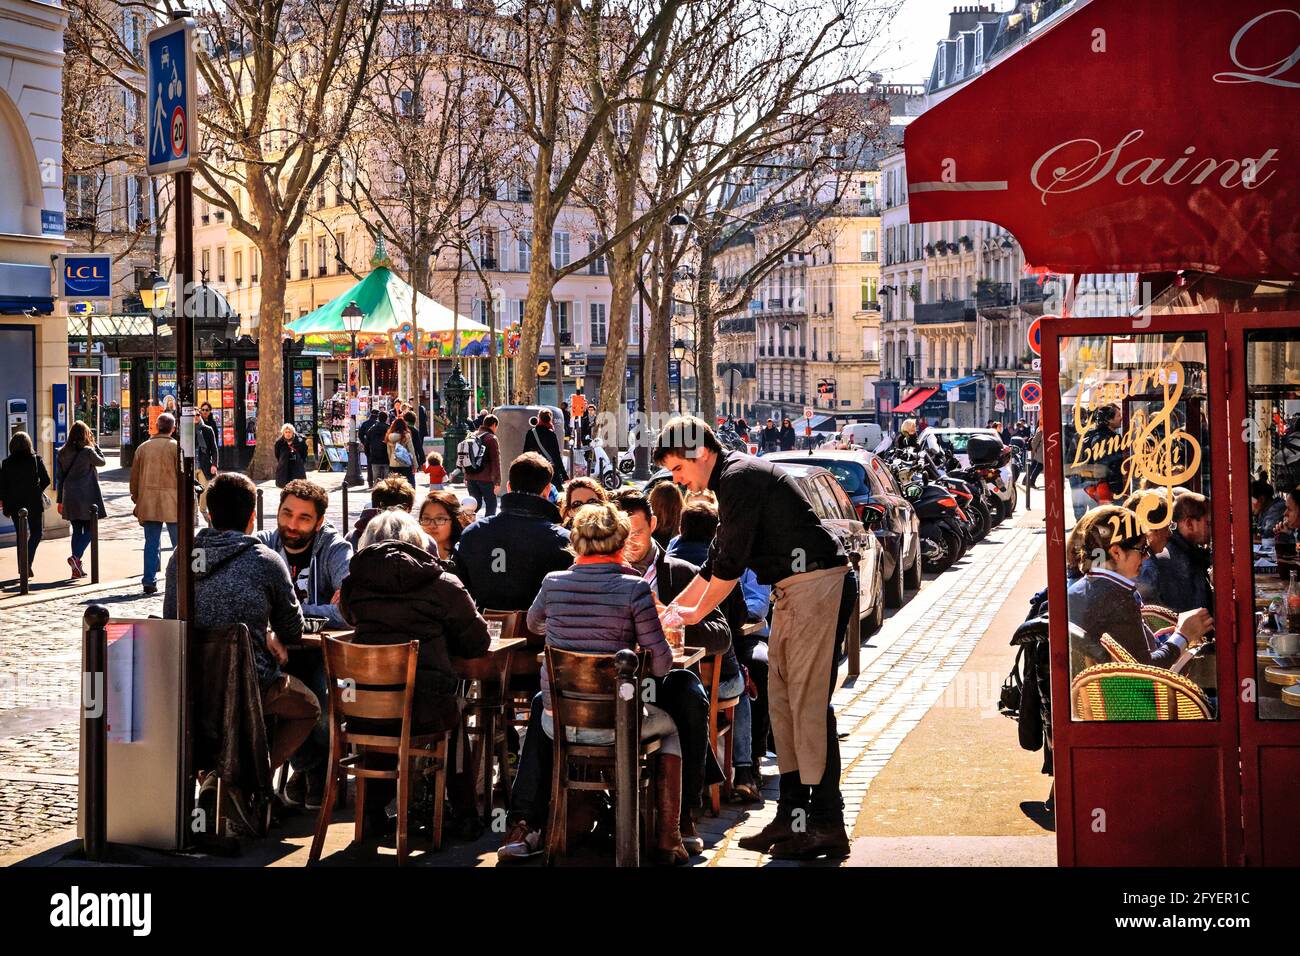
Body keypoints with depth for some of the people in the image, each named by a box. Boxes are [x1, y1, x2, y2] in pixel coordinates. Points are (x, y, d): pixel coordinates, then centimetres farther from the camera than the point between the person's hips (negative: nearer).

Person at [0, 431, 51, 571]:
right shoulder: (36, 460, -7)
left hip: (15, 505, 2)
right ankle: (28, 562, -14)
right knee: (36, 532, 7)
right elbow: (46, 480, -5)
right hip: (34, 503, -2)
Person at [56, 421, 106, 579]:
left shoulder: (62, 453, 6)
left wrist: (60, 500, 13)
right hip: (87, 497, -5)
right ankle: (75, 557, -17)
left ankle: (77, 568, 9)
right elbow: (101, 462, 6)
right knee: (89, 530, 4)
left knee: (76, 531, 11)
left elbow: (60, 477, 9)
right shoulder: (87, 452, -11)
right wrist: (94, 446, 7)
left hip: (70, 498, 5)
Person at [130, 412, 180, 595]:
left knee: (151, 544, 6)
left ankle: (149, 581, 4)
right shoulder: (176, 447, -5)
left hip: (148, 503, 3)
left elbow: (135, 477, 12)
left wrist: (137, 501, 20)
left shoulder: (143, 448, 7)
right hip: (172, 503, -3)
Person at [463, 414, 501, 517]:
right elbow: (496, 461, -12)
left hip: (471, 477, 6)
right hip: (486, 478, -6)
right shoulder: (491, 438, -9)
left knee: (476, 504, 14)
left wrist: (466, 477, 23)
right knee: (491, 504, 5)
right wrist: (497, 481, -11)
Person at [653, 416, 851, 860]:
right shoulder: (734, 479, 18)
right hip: (793, 590, 11)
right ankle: (792, 815, 14)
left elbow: (729, 564, -14)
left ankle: (826, 826, -9)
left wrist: (696, 612, 0)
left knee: (809, 702, -11)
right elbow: (717, 561, 25)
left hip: (814, 584, -11)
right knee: (781, 701, 11)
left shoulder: (738, 478, -14)